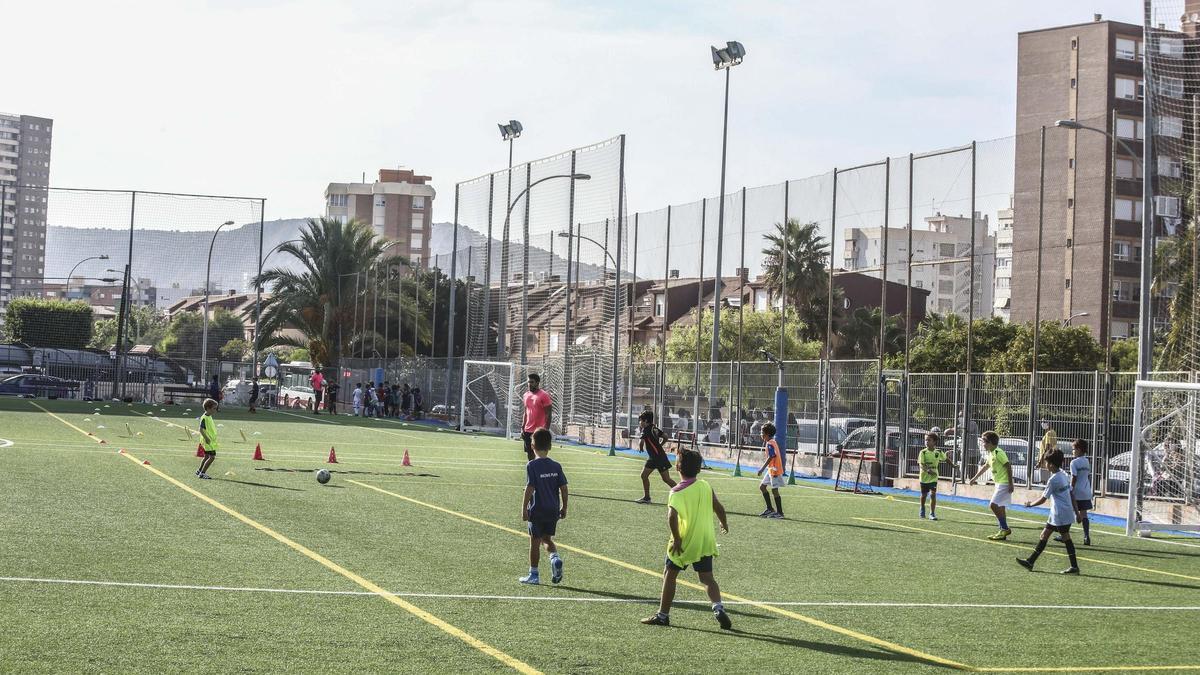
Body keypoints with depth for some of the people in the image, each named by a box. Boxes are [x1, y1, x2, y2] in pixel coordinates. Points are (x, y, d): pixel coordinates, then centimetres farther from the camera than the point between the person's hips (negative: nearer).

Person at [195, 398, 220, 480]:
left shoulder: (209, 417, 11)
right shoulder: (204, 418, -18)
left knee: (207, 456, 20)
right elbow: (201, 429, -23)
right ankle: (202, 473, -6)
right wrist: (206, 438, -27)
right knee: (212, 456, -11)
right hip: (208, 441, -10)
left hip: (211, 441, 10)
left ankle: (199, 471, 32)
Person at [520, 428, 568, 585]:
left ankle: (533, 575, 11)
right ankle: (555, 558, -7)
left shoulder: (532, 465, -11)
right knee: (547, 538, 20)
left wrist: (524, 509, -10)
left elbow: (529, 488, -16)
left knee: (535, 541, 6)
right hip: (553, 510, 4)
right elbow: (563, 488, 3)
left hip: (537, 511, -4)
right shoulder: (556, 466, 2)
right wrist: (564, 508, 14)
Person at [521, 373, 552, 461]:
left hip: (539, 431, -7)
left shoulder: (544, 396, -10)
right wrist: (522, 428, 13)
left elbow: (548, 415, -11)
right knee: (529, 455, 10)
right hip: (527, 431, 7)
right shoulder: (526, 395, 11)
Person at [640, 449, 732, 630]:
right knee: (707, 578, 10)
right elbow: (719, 509, 9)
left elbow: (672, 516, -26)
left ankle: (663, 614, 14)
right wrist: (724, 524, 27)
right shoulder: (706, 486, 2)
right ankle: (718, 608, -12)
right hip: (706, 541, 4)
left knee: (669, 574, 11)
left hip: (684, 542, -4)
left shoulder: (677, 492, -12)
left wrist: (677, 539, -19)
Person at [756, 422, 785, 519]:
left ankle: (779, 513, 1)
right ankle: (770, 509, 17)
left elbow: (771, 457, -24)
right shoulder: (771, 442, 13)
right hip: (771, 469, 10)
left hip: (775, 470, -10)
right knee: (762, 486, 13)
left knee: (774, 490, -5)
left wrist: (762, 469, -24)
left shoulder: (770, 443, -16)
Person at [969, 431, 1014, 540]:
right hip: (999, 483, 10)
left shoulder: (998, 453, -17)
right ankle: (1003, 532, 14)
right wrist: (974, 478, 35)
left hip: (1004, 483, -10)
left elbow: (1008, 466, -20)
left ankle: (1005, 529, -7)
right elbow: (985, 467, 28)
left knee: (994, 505, -14)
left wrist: (1010, 483, -22)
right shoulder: (990, 454, 13)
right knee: (1000, 507, 10)